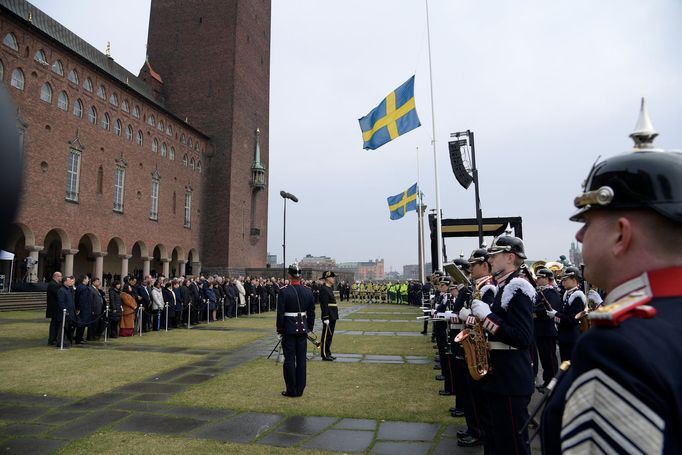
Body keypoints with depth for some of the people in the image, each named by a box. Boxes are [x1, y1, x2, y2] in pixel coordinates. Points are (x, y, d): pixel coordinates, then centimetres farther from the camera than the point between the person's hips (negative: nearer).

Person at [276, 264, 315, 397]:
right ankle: (300, 389, 17)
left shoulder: (284, 291, -12)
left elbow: (280, 313, -12)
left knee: (289, 359, 4)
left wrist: (279, 330, -3)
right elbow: (311, 312, 6)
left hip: (289, 329, -4)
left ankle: (291, 390, 11)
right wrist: (309, 328, 16)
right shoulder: (308, 291, 1)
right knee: (301, 359, 10)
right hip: (303, 329, 4)